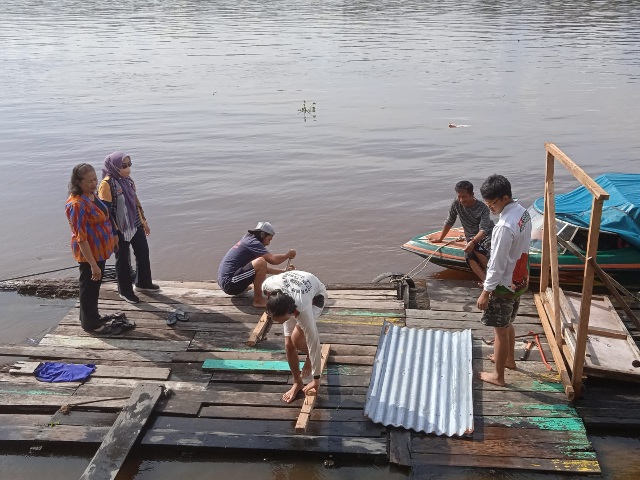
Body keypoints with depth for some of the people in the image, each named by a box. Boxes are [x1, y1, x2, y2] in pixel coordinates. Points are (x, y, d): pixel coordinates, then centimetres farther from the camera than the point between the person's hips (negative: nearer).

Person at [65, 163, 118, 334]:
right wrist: (93, 264, -27)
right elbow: (81, 238, -28)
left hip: (99, 249, 9)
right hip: (88, 252, -9)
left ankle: (90, 316, 41)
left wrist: (111, 236, 23)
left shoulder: (92, 195, 0)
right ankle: (90, 323, 24)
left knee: (94, 285, 23)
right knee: (89, 286, 8)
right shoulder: (77, 204, -28)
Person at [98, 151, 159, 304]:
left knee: (143, 253, 17)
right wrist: (112, 233, -19)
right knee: (123, 260, 8)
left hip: (135, 225, 7)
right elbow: (106, 211, -19)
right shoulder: (107, 184, -19)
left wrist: (143, 221, 18)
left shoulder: (128, 180, 3)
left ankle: (143, 283, 39)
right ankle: (125, 291, 25)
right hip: (120, 229, -7)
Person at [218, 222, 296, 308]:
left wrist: (283, 271, 22)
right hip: (230, 284, -11)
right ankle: (258, 299, -14)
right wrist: (288, 255, -1)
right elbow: (273, 260, -20)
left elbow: (264, 268, 25)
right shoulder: (252, 242, -10)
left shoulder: (247, 240, 19)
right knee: (260, 262, -23)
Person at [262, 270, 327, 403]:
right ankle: (297, 383, 17)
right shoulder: (267, 287, -39)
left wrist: (316, 378, -25)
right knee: (289, 345, -5)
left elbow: (313, 341, -34)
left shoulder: (302, 309, -45)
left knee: (296, 339, -24)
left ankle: (310, 357, 10)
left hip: (315, 295, -4)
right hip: (294, 288, 4)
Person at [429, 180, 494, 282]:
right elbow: (449, 221, 5)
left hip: (487, 234, -4)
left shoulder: (482, 208, -20)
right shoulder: (456, 203, -9)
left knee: (476, 248, -37)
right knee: (469, 257, -30)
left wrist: (473, 242, -44)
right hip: (471, 237, 4)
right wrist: (440, 238, 11)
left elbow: (483, 230, -28)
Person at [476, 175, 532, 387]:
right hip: (519, 280, 9)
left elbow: (497, 264, -25)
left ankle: (498, 376, 20)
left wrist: (486, 291, -16)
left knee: (501, 330, 6)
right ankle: (509, 359, 47)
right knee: (507, 324, 27)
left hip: (505, 285, -9)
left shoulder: (505, 226, -30)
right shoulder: (522, 212, 0)